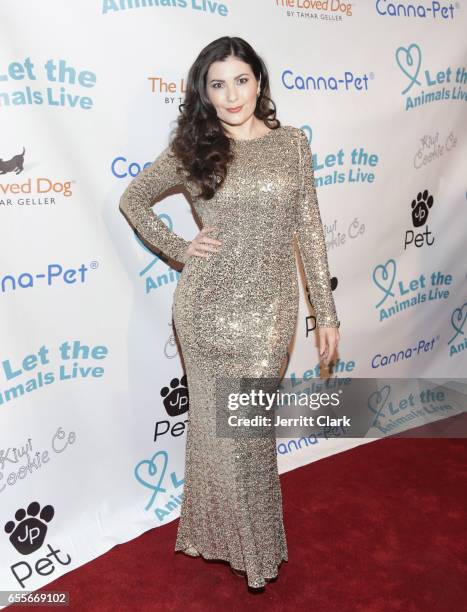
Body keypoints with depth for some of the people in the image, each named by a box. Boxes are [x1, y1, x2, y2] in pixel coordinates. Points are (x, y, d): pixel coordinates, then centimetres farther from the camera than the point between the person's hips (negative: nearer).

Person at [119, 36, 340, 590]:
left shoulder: (292, 142, 4)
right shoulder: (192, 150, 1)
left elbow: (308, 229, 4)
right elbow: (132, 199, 14)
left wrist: (326, 312, 3)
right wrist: (178, 248, 0)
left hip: (270, 311, 1)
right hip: (209, 308, 0)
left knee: (253, 426, 11)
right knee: (220, 425, 9)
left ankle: (254, 537, 35)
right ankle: (228, 536, 34)